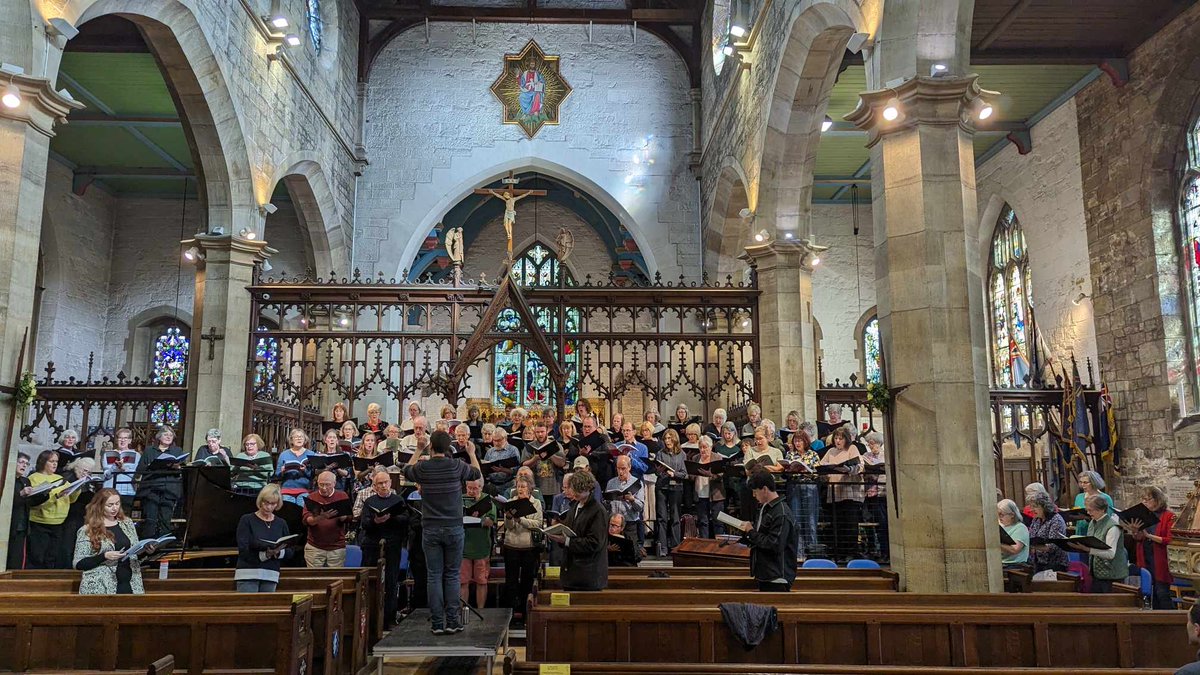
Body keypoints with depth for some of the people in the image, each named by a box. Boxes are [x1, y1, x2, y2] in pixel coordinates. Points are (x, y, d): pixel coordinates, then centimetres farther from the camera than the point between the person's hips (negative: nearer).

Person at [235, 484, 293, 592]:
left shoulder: (281, 523, 11)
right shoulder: (247, 520, 1)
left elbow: (289, 551, 8)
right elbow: (243, 550, -8)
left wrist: (278, 552, -13)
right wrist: (265, 554, -21)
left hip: (271, 575, 3)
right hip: (248, 574, -3)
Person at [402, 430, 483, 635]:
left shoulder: (422, 468, -5)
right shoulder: (457, 466, -7)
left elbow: (406, 470, 19)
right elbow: (477, 472, 14)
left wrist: (417, 451, 30)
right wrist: (471, 452, 28)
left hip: (430, 529, 0)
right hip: (454, 528, 0)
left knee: (434, 576, 6)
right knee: (452, 575, 8)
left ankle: (437, 623, 8)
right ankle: (452, 622, 8)